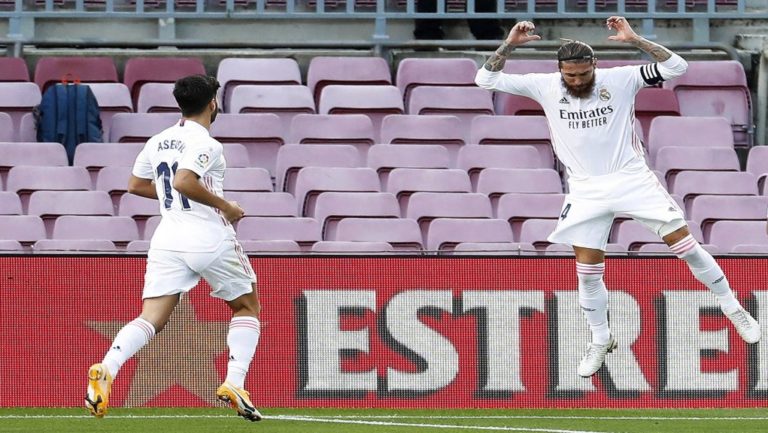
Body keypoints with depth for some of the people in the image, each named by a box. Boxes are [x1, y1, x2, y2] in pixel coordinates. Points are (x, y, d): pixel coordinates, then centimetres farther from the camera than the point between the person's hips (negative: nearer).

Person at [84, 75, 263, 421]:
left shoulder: (157, 142, 12)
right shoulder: (205, 144, -11)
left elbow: (136, 185, 22)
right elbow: (183, 181, -25)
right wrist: (224, 206, -14)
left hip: (168, 239, 5)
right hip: (210, 237, -5)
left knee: (150, 318, -3)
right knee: (247, 307, 16)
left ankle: (107, 370, -30)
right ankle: (234, 385, 2)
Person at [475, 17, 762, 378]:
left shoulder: (620, 80, -11)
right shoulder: (545, 88, -6)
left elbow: (676, 67, -17)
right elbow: (487, 80, -6)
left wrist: (634, 40, -26)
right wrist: (509, 45, -20)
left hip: (632, 178, -2)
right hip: (587, 191, 2)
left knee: (684, 244, -3)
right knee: (587, 272, 2)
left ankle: (731, 307, 14)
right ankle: (600, 341, 23)